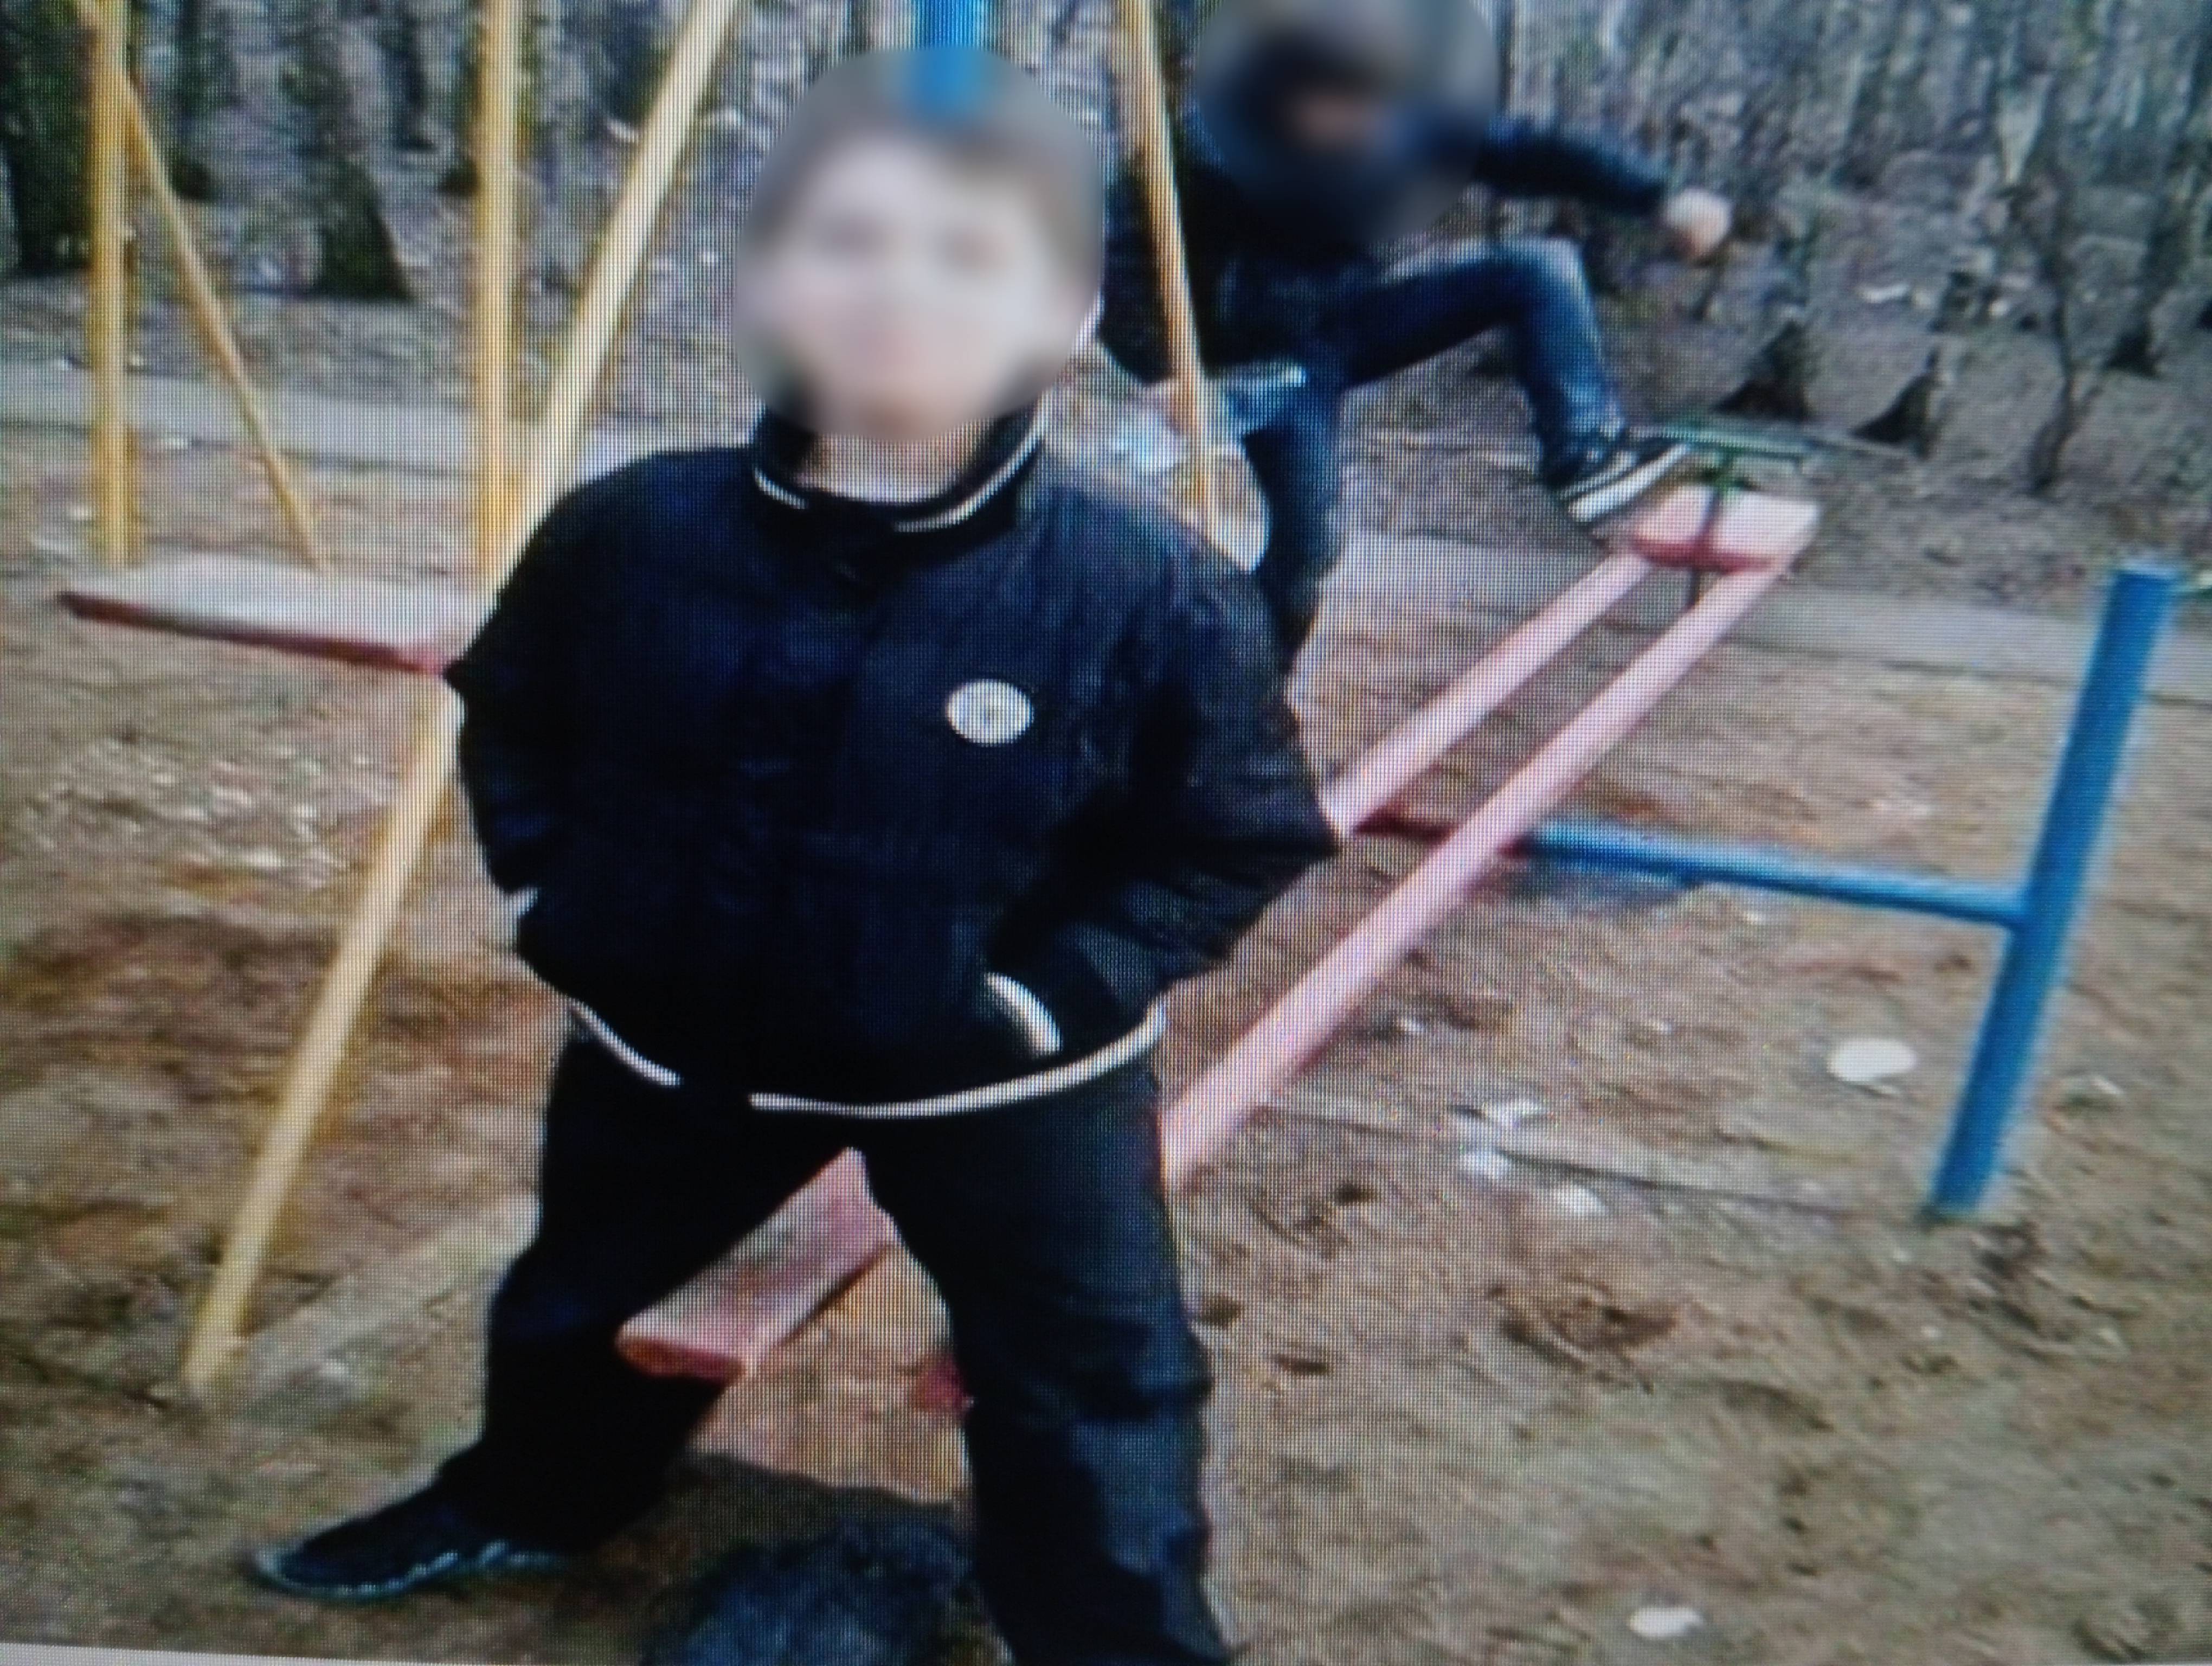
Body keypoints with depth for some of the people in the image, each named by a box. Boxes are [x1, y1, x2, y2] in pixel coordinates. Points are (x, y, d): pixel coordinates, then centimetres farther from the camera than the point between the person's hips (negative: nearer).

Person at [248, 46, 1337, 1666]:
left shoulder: (1154, 596, -25)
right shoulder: (632, 531, -15)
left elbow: (1238, 834, -13)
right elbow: (512, 719, 5)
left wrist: (1050, 996, -20)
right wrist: (558, 892, -4)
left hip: (999, 1083, -3)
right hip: (676, 1038, 4)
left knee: (1093, 1400, 6)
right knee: (580, 1301, 27)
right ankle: (528, 1500, 60)